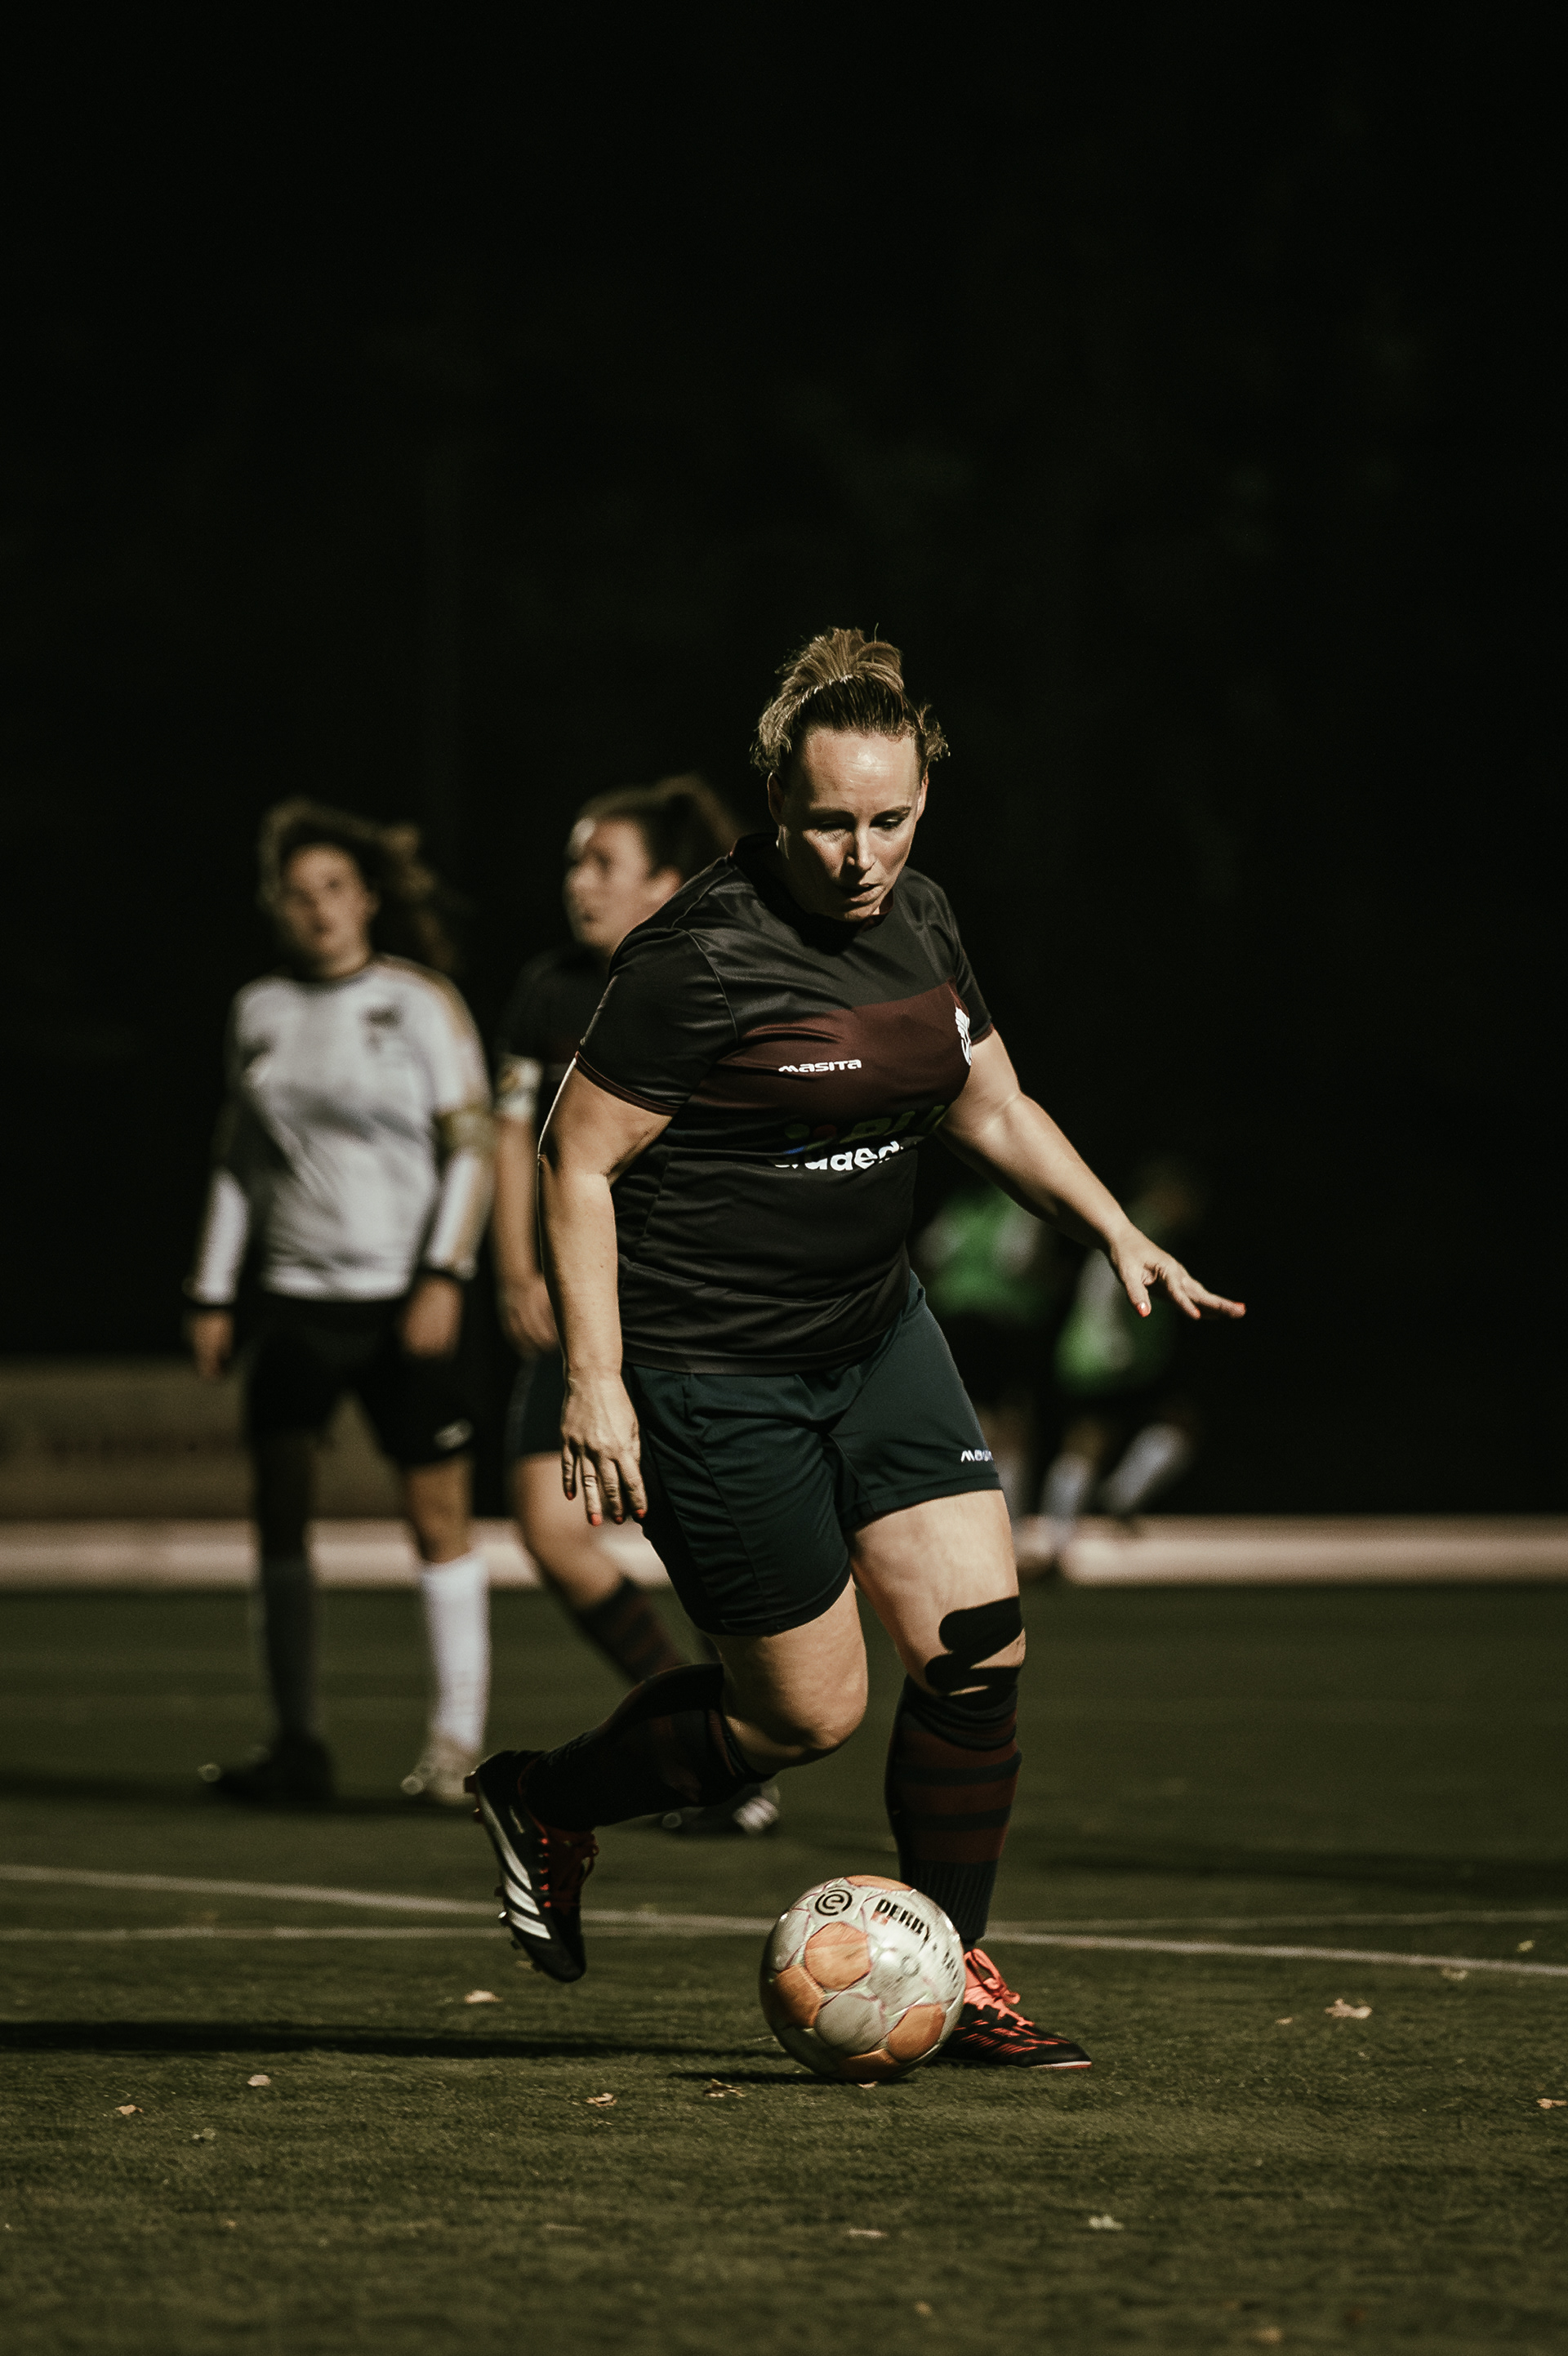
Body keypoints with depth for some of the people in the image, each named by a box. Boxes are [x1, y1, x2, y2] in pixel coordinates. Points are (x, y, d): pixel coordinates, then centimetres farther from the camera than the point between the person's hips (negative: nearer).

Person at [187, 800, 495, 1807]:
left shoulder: (420, 1004, -1)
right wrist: (214, 1292, 14)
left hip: (403, 1304, -4)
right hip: (299, 1302, 4)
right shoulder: (260, 1012, 11)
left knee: (439, 1514, -4)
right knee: (280, 1512, -1)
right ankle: (298, 1744, 6)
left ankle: (459, 1739, 3)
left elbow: (474, 1147, -3)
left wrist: (445, 1278, -13)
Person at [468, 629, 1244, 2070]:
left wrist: (1115, 1229, 5)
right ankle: (548, 1806, 25)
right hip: (711, 1374, -7)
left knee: (980, 1642, -4)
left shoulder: (920, 924, 3)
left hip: (873, 1330, 7)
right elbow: (578, 1158, -16)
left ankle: (953, 1970, 11)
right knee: (810, 1711, 0)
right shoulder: (704, 955, -21)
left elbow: (991, 1106, 18)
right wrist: (594, 1384, -20)